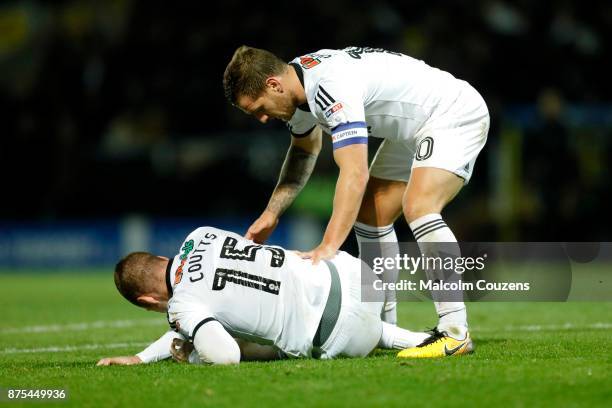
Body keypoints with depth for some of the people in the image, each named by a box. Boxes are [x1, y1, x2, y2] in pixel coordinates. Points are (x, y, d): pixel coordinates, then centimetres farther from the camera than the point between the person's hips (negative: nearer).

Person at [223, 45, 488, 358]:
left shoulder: (331, 87, -32)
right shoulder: (296, 78, -1)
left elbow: (355, 174, -39)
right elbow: (305, 148, 18)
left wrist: (328, 246, -43)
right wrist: (272, 212, 8)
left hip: (456, 115, -11)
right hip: (414, 129, 11)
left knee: (417, 206, -29)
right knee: (371, 214, 9)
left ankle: (455, 331, -29)